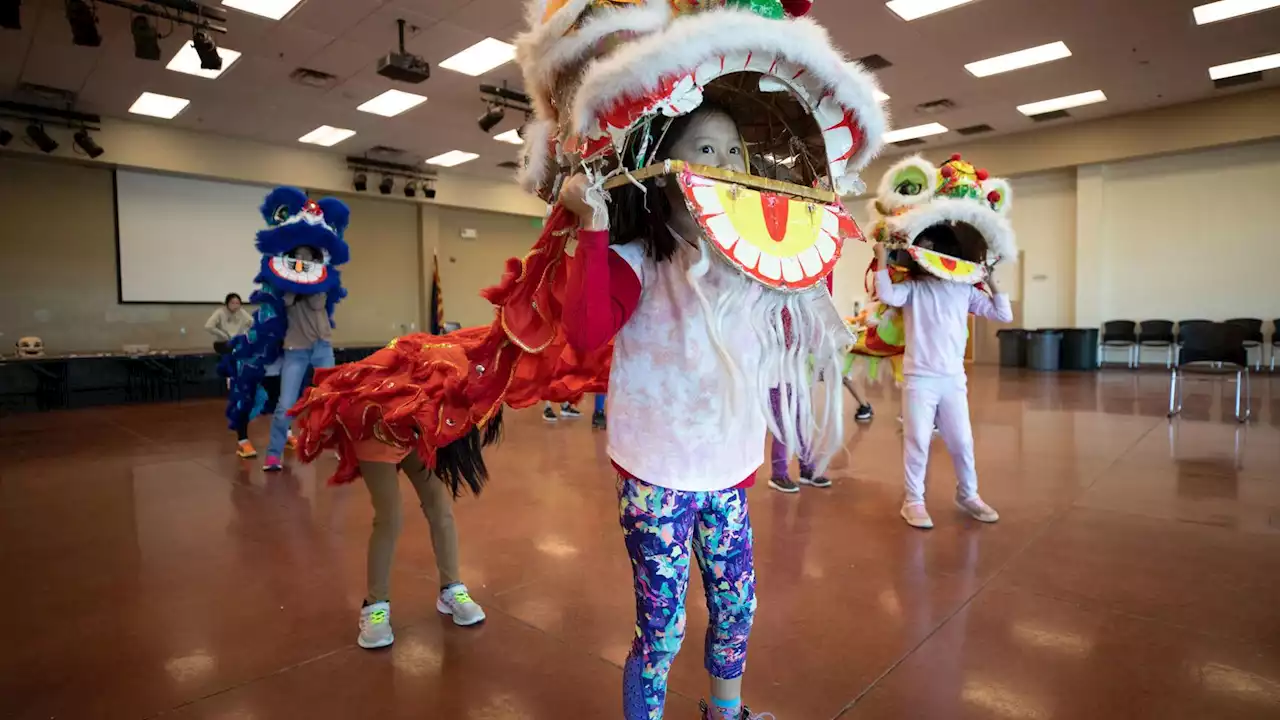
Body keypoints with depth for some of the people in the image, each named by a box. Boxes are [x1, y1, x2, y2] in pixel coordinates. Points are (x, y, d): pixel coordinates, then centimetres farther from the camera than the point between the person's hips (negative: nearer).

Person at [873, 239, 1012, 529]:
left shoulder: (965, 289, 9)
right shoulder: (912, 287, 0)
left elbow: (1004, 315, 10)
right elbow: (886, 295, -23)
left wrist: (992, 282, 6)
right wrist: (883, 257, -16)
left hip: (954, 379, 3)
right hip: (919, 379, -3)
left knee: (962, 442, 12)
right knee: (917, 442, 1)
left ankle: (968, 495, 33)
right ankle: (913, 501, 14)